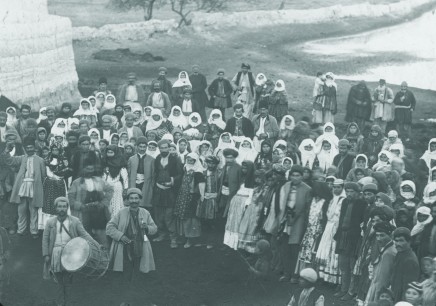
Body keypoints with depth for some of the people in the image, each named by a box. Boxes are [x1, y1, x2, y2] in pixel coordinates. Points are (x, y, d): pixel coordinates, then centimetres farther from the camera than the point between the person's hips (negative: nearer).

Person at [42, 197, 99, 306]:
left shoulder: (75, 221, 4)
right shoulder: (50, 222, 8)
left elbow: (84, 234, 0)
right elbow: (45, 239, 7)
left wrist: (97, 245, -12)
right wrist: (46, 255, -2)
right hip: (55, 254, 1)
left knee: (67, 280, 1)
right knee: (59, 281, 6)